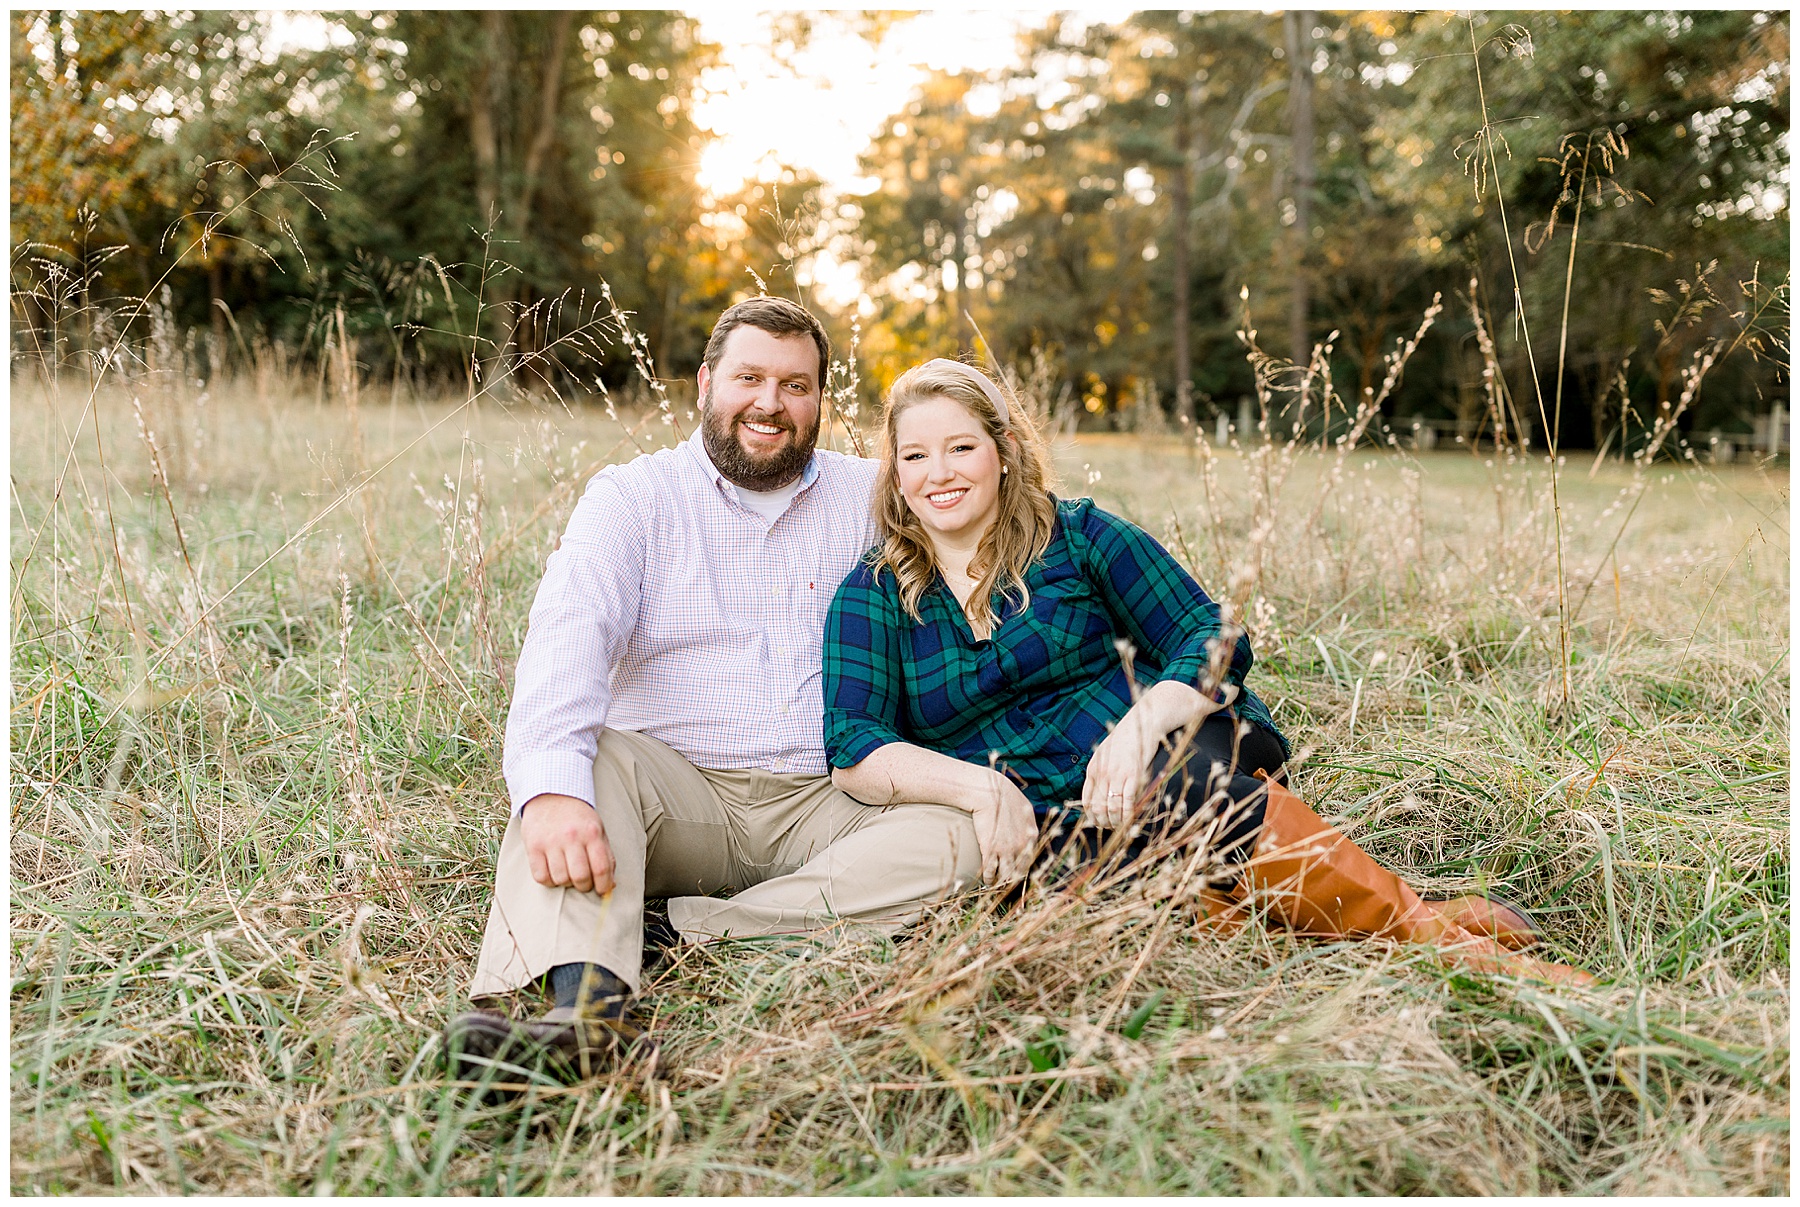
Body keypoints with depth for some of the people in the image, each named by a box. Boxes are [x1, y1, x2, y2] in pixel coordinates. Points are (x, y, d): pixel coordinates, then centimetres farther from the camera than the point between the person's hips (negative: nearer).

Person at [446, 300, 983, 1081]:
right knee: (586, 759, -31)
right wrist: (551, 790, -34)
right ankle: (588, 1001, -50)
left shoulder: (872, 498, 13)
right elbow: (568, 635, -14)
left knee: (960, 840, -25)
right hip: (677, 792, -1)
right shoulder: (633, 497, 4)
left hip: (822, 807, 2)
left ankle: (697, 933, -33)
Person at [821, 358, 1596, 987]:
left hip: (1191, 747, -1)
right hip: (1058, 828, 2)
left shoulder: (1077, 536, 5)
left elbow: (1214, 641, -2)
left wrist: (1139, 726, -22)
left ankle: (1427, 925, -30)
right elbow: (853, 750, -5)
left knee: (1180, 781, -36)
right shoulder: (871, 600, 7)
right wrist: (976, 785, -22)